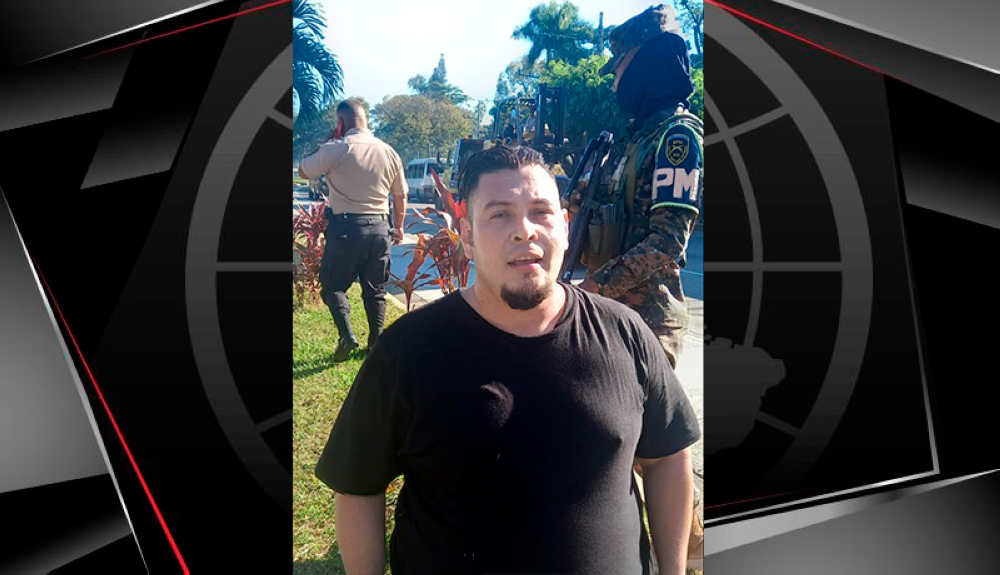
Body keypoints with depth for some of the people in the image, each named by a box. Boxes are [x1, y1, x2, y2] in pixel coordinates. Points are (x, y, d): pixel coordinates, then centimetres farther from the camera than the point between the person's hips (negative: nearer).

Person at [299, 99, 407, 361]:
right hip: (379, 227, 4)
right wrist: (398, 227, 23)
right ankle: (376, 342, 18)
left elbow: (303, 170, 3)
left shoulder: (336, 149, -11)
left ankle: (346, 335, -8)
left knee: (333, 285, 9)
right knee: (375, 289, 14)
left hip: (345, 226, -4)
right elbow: (401, 196, 10)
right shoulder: (389, 152, 4)